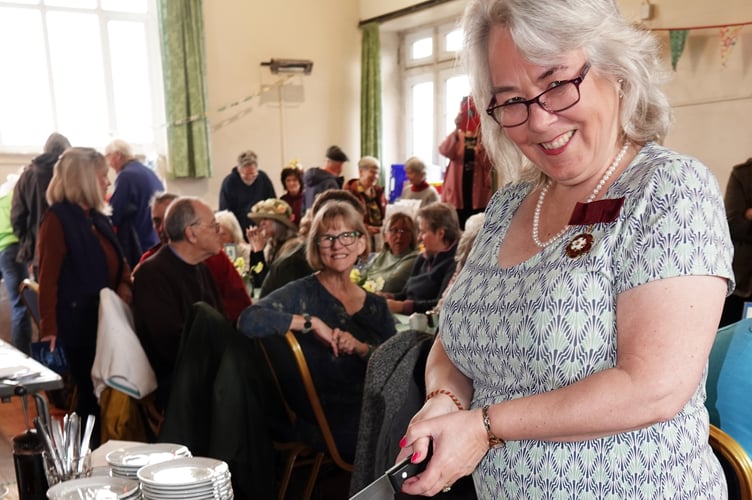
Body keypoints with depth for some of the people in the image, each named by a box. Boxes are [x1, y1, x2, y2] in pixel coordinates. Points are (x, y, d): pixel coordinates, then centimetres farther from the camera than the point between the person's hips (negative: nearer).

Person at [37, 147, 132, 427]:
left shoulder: (98, 217, 13)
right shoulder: (57, 218, -10)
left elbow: (117, 261, 21)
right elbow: (48, 278, -14)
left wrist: (124, 285, 0)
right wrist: (49, 327, -19)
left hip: (107, 319, 7)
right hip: (78, 322, -7)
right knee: (90, 394, 0)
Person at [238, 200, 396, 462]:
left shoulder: (376, 306, 14)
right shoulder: (304, 293, 0)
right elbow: (248, 321, -17)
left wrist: (363, 349, -12)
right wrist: (310, 322, -16)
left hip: (371, 411, 5)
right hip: (327, 419, -5)